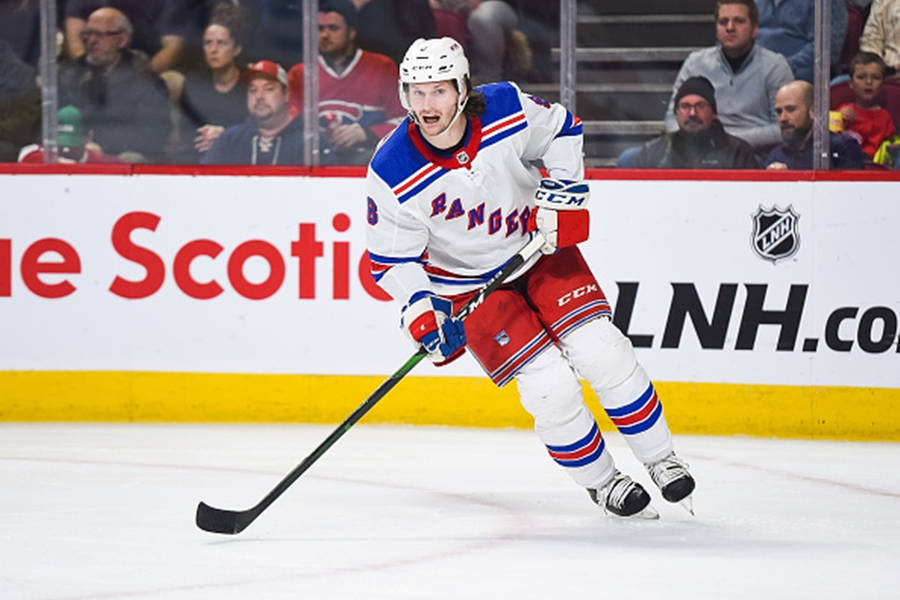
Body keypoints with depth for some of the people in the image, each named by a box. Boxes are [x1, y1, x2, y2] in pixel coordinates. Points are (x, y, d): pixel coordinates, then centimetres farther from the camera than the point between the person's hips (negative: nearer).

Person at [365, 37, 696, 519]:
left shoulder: (507, 109, -21)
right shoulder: (392, 176, -24)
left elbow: (562, 130, 0)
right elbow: (392, 259, -13)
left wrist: (562, 193, -9)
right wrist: (422, 312, -25)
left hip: (539, 248, 2)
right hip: (469, 282, -2)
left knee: (601, 350, -11)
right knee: (549, 385, -14)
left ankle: (660, 458, 9)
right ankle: (600, 481, 10)